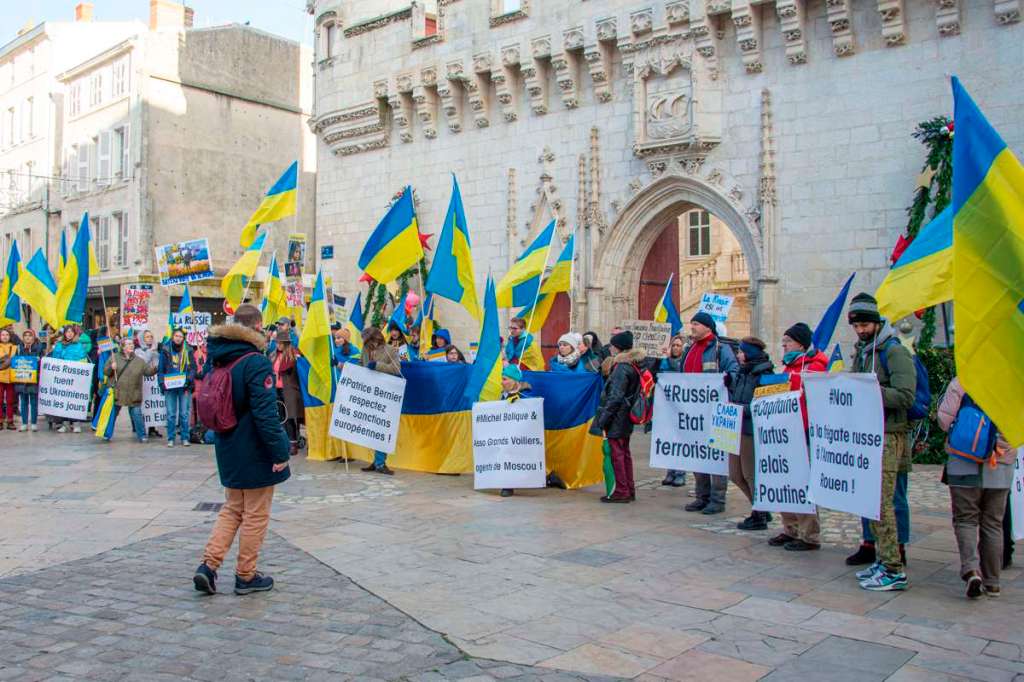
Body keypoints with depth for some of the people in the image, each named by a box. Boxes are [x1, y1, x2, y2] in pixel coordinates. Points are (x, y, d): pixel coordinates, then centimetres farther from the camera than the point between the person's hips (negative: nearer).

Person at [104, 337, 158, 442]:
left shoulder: (139, 361, 6)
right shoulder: (114, 357, 3)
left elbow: (148, 371, 2)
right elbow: (105, 371, 5)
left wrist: (154, 369, -19)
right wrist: (111, 368, -16)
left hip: (133, 395, 0)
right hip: (116, 393, 0)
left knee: (136, 414, -1)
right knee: (112, 414, 11)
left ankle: (142, 435, 8)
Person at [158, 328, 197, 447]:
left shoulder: (188, 351, 3)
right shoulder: (165, 350, 3)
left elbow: (193, 367, 3)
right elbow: (160, 369, 4)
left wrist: (189, 379, -12)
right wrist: (162, 383, -5)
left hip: (184, 387, 0)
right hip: (170, 386, 0)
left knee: (184, 413, 3)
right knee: (171, 414, 4)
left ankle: (185, 438, 10)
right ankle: (170, 439, 10)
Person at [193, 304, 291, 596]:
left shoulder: (216, 360, 5)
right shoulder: (256, 363, -21)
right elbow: (266, 413, -25)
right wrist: (280, 450, -20)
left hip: (228, 450, 7)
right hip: (256, 452, -7)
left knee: (232, 509, 22)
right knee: (256, 515, 8)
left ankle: (208, 564, 10)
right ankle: (246, 576, 18)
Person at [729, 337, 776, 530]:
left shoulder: (763, 375, -14)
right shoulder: (743, 372, 12)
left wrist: (743, 409, -23)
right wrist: (729, 386, 2)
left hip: (753, 431, -9)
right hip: (739, 429, 9)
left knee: (751, 474, 1)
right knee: (735, 474, 14)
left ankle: (760, 517, 17)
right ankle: (761, 510, 30)